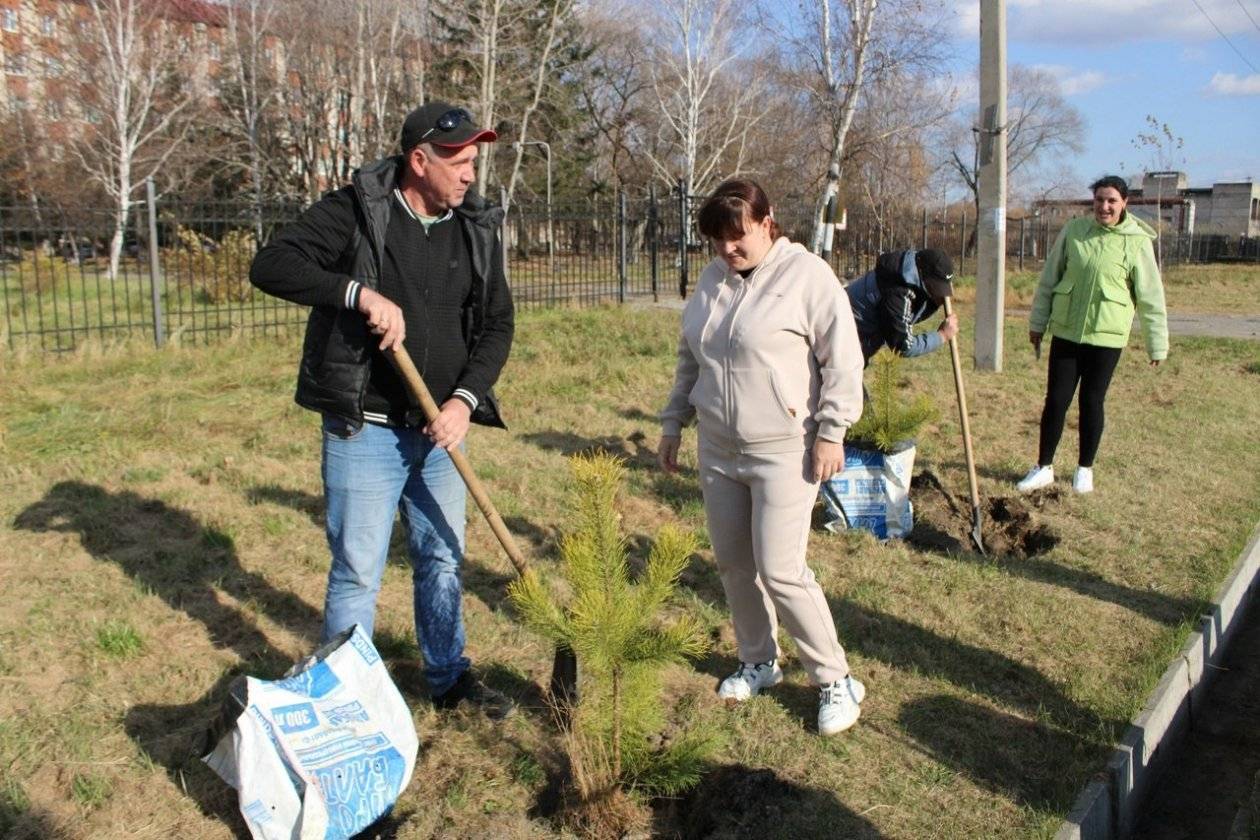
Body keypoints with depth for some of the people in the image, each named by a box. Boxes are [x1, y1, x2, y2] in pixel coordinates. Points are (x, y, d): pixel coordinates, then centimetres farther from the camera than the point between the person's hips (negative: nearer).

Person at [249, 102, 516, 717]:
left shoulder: (477, 228, 4)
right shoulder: (353, 211, -9)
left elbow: (497, 324, 5)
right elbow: (271, 265, -17)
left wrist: (466, 399, -10)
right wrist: (361, 293, -29)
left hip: (441, 431, 5)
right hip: (365, 432, -4)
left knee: (443, 561, 17)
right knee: (357, 573, 4)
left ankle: (449, 678, 36)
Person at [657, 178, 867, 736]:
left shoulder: (806, 273, -10)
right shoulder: (712, 280, 10)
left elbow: (843, 359, -10)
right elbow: (690, 359, 18)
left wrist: (831, 432, -14)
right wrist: (674, 424, 18)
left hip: (783, 450, -7)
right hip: (718, 448, 7)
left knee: (780, 571, -9)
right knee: (732, 563, 13)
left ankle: (836, 680, 10)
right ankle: (759, 662, 33)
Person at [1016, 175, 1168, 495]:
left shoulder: (1137, 241, -6)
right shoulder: (1074, 230, -1)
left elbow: (1151, 297, -2)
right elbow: (1049, 279, 7)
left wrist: (1157, 345, 1)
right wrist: (1037, 322, 9)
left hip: (1106, 337, -2)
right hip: (1066, 332, 2)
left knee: (1092, 402, 8)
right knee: (1055, 400, 4)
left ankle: (1085, 469, 25)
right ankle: (1044, 467, 17)